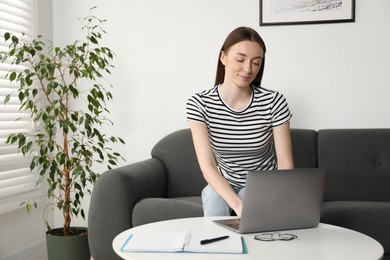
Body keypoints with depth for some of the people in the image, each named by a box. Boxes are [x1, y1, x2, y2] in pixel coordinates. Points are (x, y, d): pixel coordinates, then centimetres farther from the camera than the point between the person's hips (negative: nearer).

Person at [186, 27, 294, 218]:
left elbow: (285, 164, -15)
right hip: (223, 185, 1)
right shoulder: (199, 104, -16)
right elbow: (207, 166, -21)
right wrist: (238, 205, -37)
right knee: (214, 203, -32)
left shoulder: (273, 101, -16)